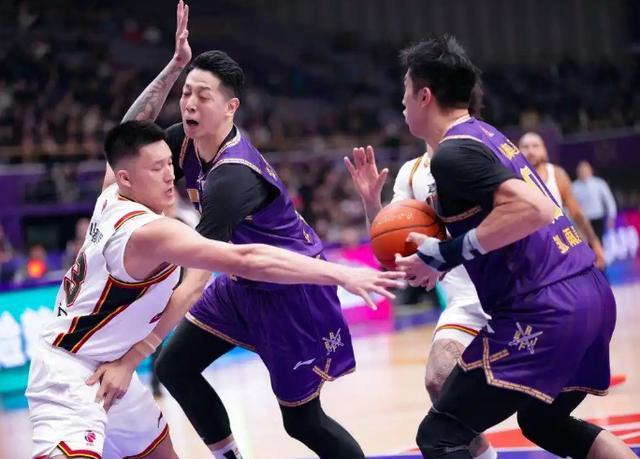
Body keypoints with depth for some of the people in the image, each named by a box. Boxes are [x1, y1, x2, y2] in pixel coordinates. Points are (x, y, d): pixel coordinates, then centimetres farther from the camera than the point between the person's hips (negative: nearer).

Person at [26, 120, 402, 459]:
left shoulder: (112, 198, -5)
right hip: (70, 376, -11)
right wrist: (342, 274, -40)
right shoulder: (149, 231, -29)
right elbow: (247, 261, -38)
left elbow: (129, 139, 18)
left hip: (106, 368, 11)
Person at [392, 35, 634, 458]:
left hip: (544, 310, -10)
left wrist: (445, 255, -17)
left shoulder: (453, 151, -10)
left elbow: (533, 209, -24)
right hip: (590, 293, 10)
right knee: (543, 422, 30)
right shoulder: (485, 134, 19)